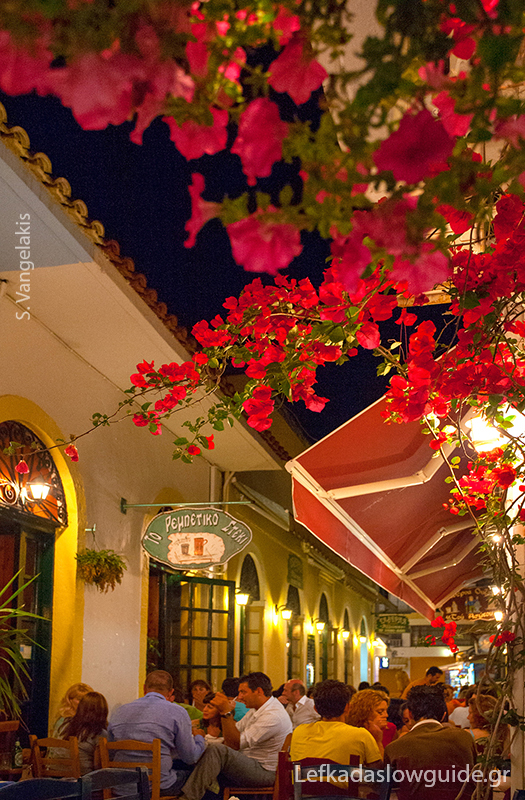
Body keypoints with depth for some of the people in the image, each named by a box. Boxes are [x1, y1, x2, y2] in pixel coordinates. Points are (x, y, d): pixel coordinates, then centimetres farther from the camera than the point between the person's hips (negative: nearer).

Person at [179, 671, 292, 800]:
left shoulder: (273, 716, -20)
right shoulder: (256, 709, 12)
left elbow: (236, 744, -21)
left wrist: (226, 712, -23)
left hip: (265, 772, -10)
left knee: (217, 751, -27)